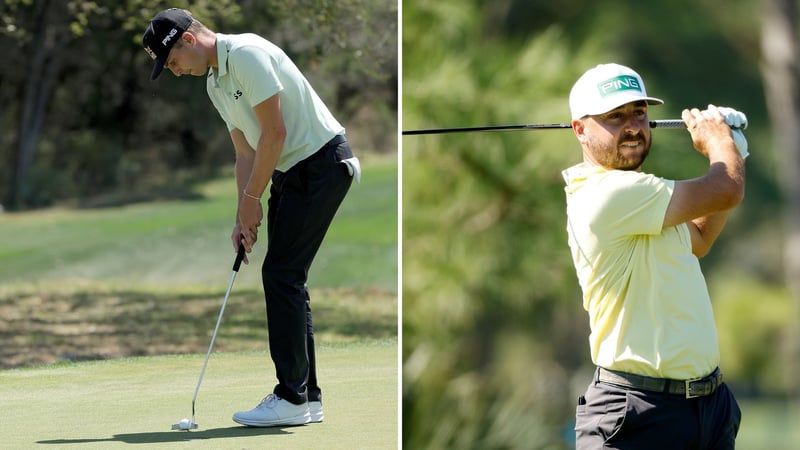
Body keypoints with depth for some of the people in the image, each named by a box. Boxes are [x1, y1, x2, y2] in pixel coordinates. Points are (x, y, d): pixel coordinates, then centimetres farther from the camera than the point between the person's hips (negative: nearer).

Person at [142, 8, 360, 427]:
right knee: (285, 278, 9)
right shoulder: (215, 83, 14)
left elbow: (274, 132, -20)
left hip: (321, 161, -10)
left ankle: (291, 398, -9)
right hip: (290, 170, 10)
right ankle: (306, 395, 13)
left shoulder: (247, 54, -18)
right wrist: (243, 216, 6)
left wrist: (252, 199, -12)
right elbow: (246, 153, 16)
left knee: (281, 274, -11)